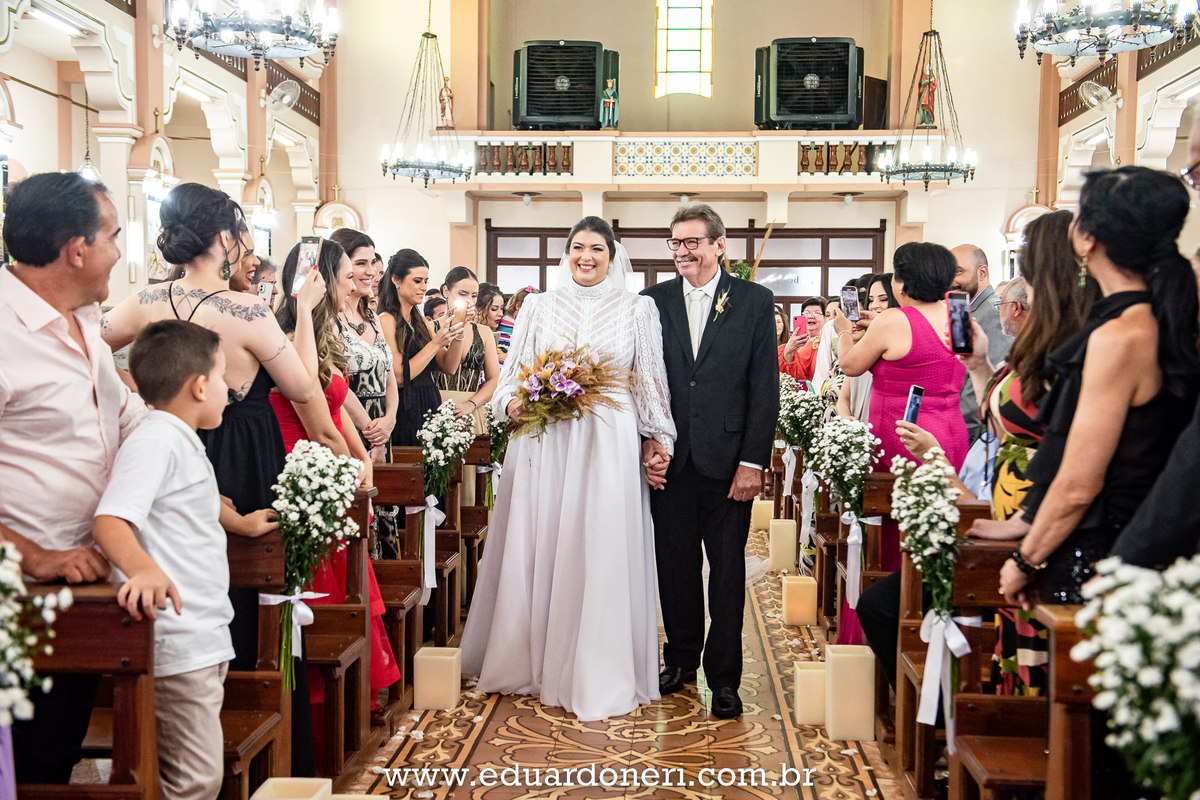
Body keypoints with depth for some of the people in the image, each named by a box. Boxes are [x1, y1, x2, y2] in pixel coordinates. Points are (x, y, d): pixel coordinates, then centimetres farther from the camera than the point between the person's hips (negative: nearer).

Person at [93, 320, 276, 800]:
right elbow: (110, 520, -27)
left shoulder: (183, 442, 18)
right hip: (178, 645, -10)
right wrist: (143, 567, -45)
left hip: (205, 638, 10)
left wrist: (241, 523, 51)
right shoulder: (153, 441, -14)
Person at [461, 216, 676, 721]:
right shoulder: (539, 307, 11)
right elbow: (512, 372, 11)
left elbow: (651, 381, 7)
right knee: (537, 548, 4)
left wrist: (658, 440, 2)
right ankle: (534, 662, 19)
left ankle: (598, 676, 10)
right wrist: (513, 404, -8)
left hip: (608, 446, -1)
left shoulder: (637, 309, 8)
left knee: (601, 552, -1)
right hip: (543, 442, 2)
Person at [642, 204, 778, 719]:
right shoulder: (652, 302, 7)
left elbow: (765, 388, -2)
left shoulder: (754, 301, 1)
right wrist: (648, 442, -4)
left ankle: (723, 676, 15)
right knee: (674, 563, 10)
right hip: (670, 459, 2)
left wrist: (754, 461, -8)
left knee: (727, 568, 4)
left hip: (728, 459, -2)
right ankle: (682, 658, 28)